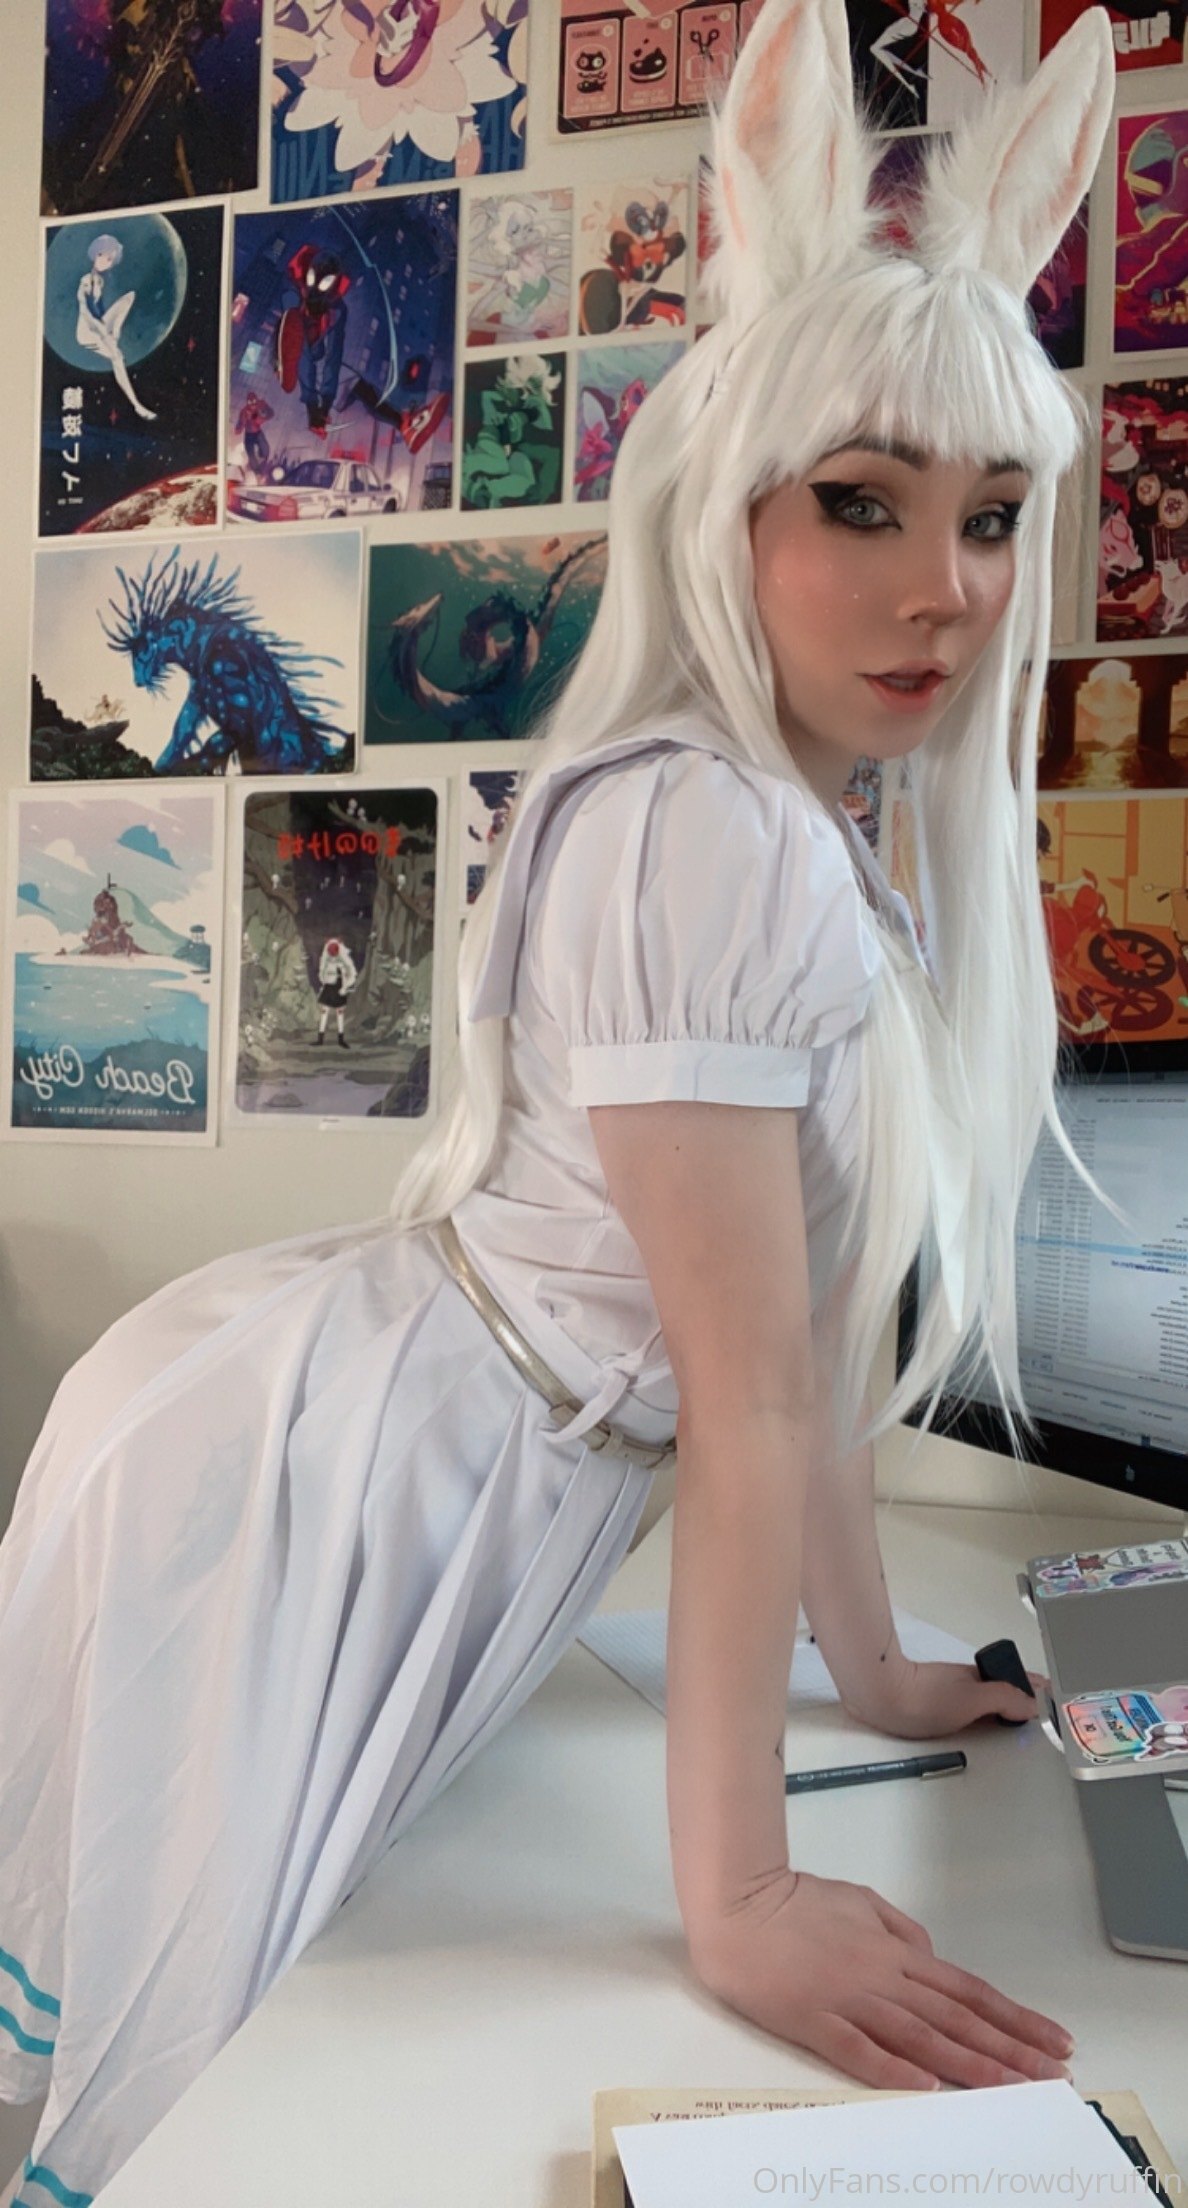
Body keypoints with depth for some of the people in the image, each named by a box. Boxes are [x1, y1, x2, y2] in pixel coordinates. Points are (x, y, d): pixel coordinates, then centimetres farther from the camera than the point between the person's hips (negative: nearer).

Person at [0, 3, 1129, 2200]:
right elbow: (752, 1394, -24)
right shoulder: (709, 834, -23)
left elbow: (803, 1306, 9)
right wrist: (738, 1894, -16)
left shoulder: (823, 849, 7)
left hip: (362, 1489, 9)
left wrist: (879, 1670, 14)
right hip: (279, 1494, -9)